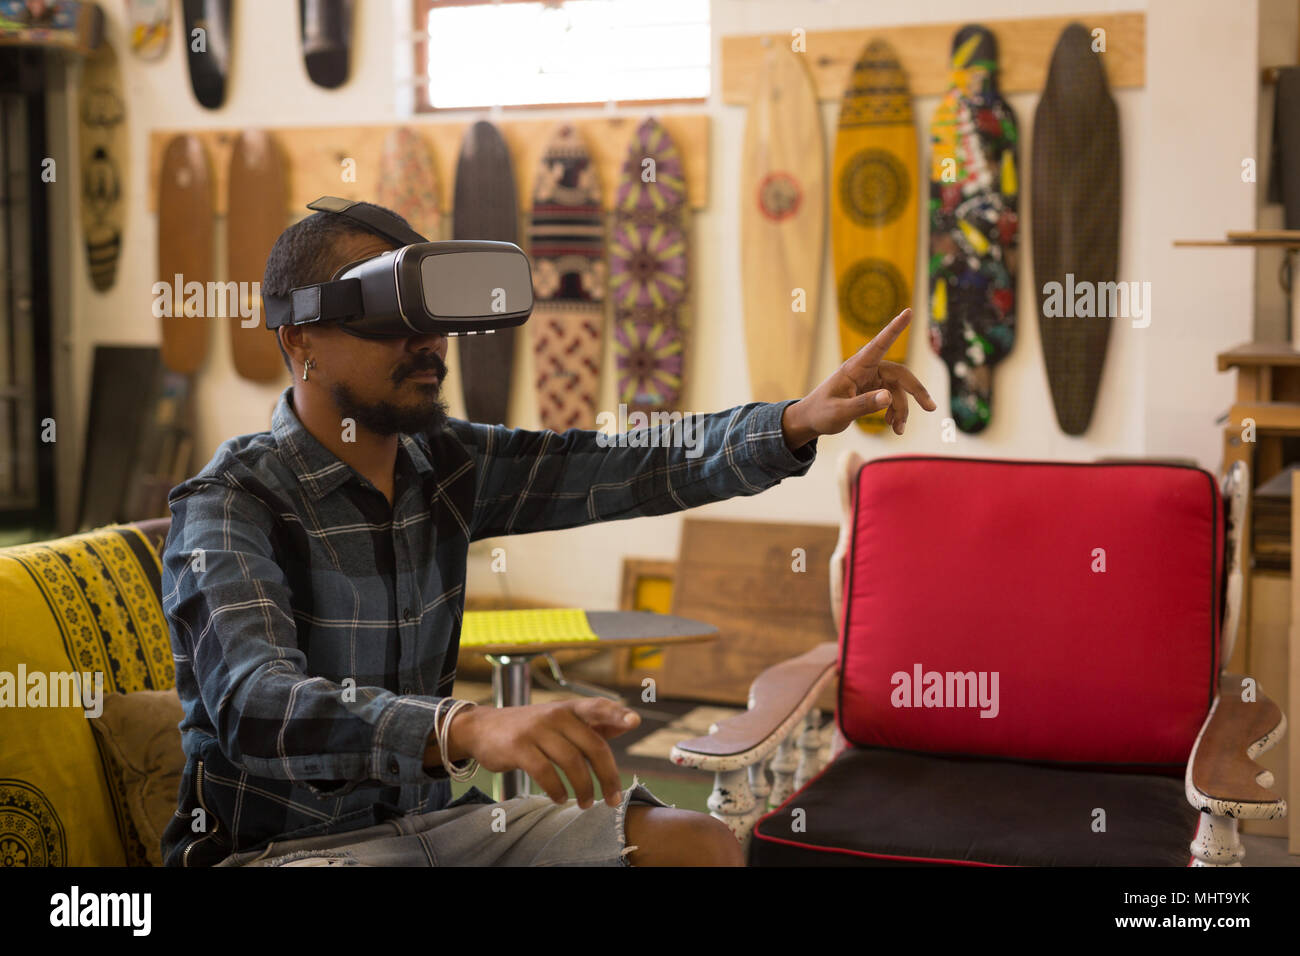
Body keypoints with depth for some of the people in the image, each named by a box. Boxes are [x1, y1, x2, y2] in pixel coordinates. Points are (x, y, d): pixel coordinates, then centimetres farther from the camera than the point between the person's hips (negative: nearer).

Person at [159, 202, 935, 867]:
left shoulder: (449, 464, 3)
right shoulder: (232, 503, -16)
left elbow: (632, 466, -2)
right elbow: (255, 704, -33)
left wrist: (800, 421, -19)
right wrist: (470, 728, -49)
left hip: (427, 817, 6)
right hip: (274, 841, -6)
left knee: (702, 846, -5)